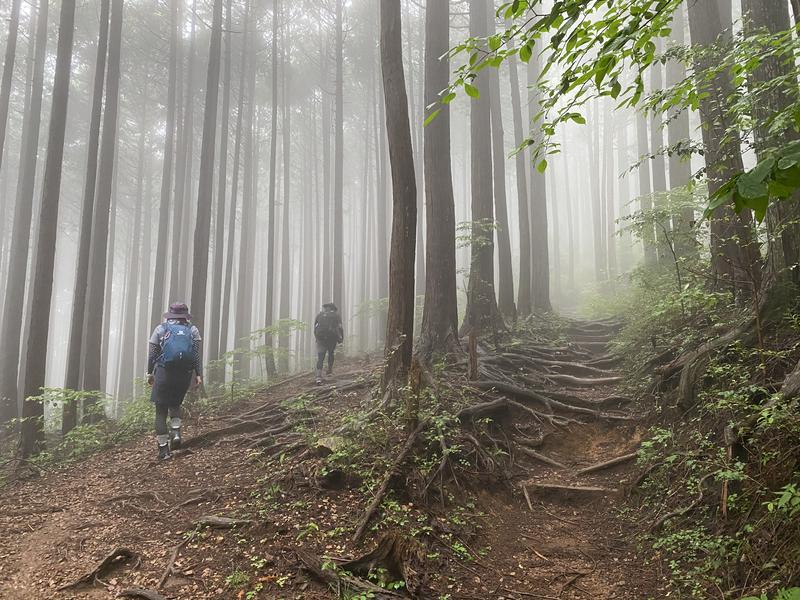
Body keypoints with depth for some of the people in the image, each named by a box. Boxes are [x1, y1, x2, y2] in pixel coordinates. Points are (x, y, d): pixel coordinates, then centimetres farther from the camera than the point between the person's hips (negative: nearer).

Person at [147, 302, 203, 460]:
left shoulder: (160, 329, 7)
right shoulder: (193, 330, 9)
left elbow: (152, 354, 4)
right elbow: (198, 354, -1)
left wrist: (150, 373, 13)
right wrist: (198, 374, -2)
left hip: (164, 373, -2)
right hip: (185, 375, 2)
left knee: (161, 411, 6)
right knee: (175, 404, 24)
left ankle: (163, 448, 3)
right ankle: (176, 433, 1)